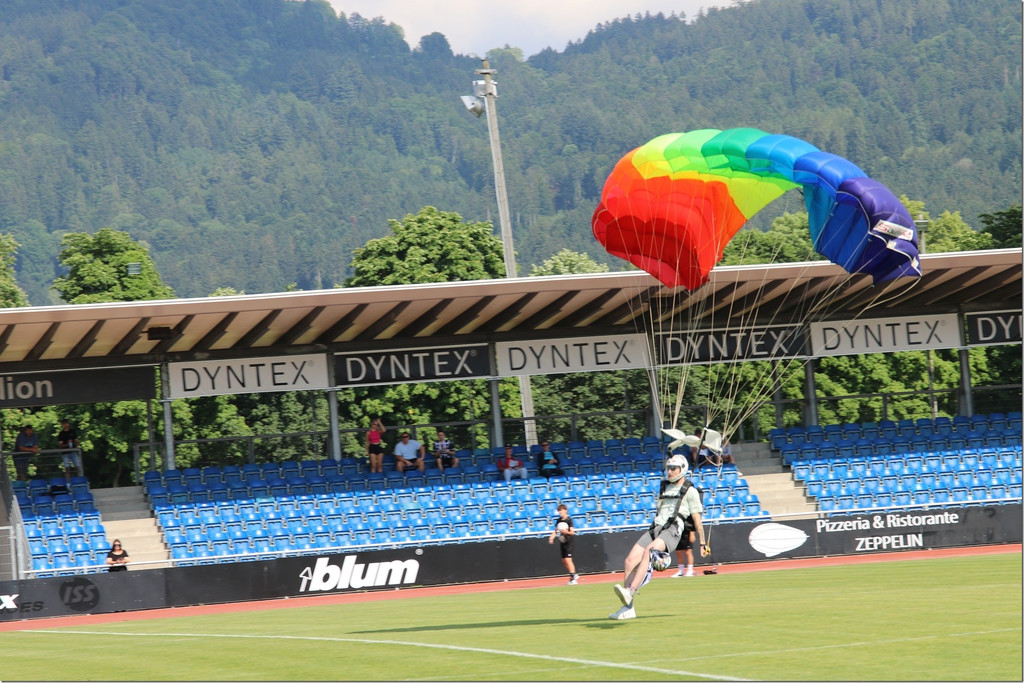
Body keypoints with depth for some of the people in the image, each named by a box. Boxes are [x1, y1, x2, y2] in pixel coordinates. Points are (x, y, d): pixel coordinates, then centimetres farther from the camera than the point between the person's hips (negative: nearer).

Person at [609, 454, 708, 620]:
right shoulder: (664, 487, 26)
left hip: (673, 530, -6)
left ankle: (630, 592, -47)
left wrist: (702, 544, 5)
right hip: (654, 529, 6)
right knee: (630, 561, -13)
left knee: (647, 552, -34)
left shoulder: (690, 492, 7)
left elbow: (697, 521, 6)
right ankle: (627, 608, -13)